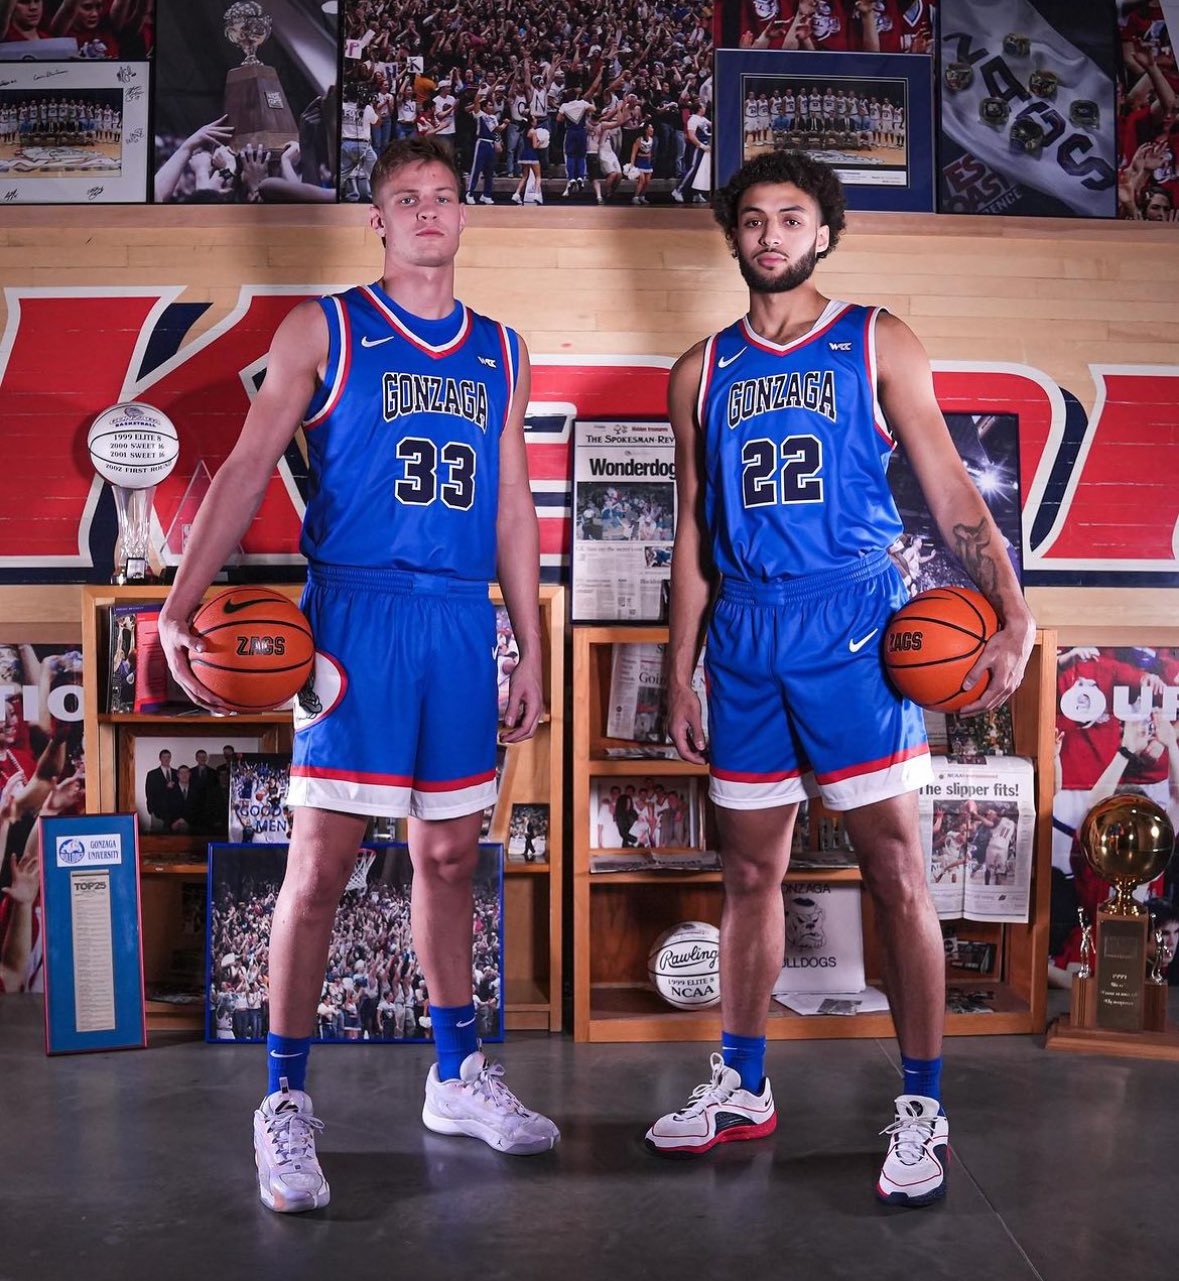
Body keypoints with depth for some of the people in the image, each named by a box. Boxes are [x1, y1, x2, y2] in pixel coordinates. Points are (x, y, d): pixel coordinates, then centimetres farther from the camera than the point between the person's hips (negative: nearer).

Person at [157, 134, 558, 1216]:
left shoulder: (502, 351, 16)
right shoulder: (323, 329, 4)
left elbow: (513, 508, 15)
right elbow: (248, 467, -3)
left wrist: (531, 650, 11)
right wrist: (181, 603, -15)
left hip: (462, 621, 4)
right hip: (355, 610, -4)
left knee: (450, 854, 11)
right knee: (323, 856, -4)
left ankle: (459, 1077, 26)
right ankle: (287, 1105, 10)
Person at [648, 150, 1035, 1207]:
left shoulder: (877, 345, 5)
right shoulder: (703, 371, 13)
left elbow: (949, 488, -1)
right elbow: (694, 533, 14)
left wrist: (1012, 613, -14)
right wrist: (679, 673, 10)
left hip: (852, 624, -3)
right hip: (745, 636, 4)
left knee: (895, 868, -2)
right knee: (750, 871, 11)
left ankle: (922, 1108, 11)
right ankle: (742, 1089, 25)